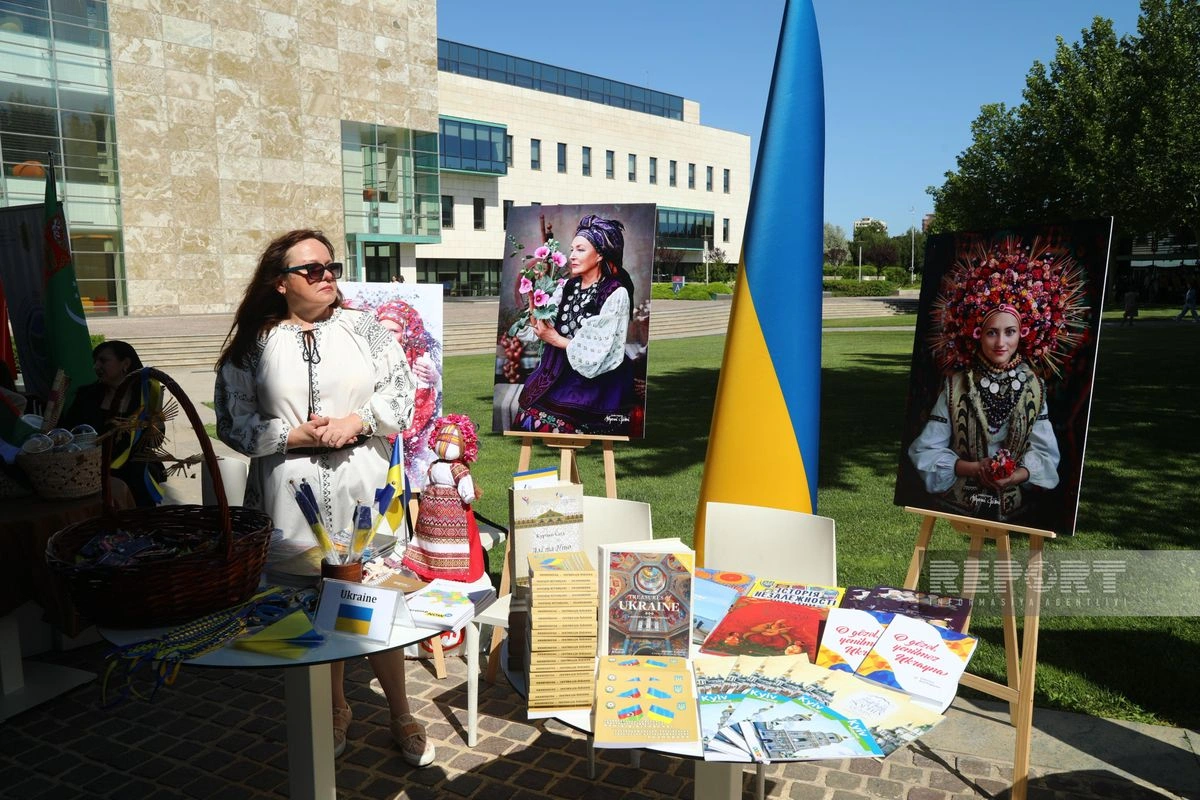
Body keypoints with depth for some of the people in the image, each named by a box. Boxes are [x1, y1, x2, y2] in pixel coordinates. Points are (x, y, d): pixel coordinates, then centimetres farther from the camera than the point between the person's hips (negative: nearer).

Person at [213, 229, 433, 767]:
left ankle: (401, 716, 22)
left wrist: (357, 421, -14)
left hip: (364, 486, 0)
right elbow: (235, 423, -1)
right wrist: (298, 436, -12)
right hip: (293, 494, 1)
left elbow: (401, 392, 1)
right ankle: (335, 709, 33)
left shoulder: (363, 328, 4)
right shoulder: (253, 345, 2)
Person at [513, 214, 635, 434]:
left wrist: (556, 340, -6)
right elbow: (538, 327, 6)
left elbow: (596, 350, -12)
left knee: (544, 423, -20)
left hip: (596, 382, -6)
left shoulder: (616, 294, -9)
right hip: (559, 374, 6)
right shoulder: (567, 286, 10)